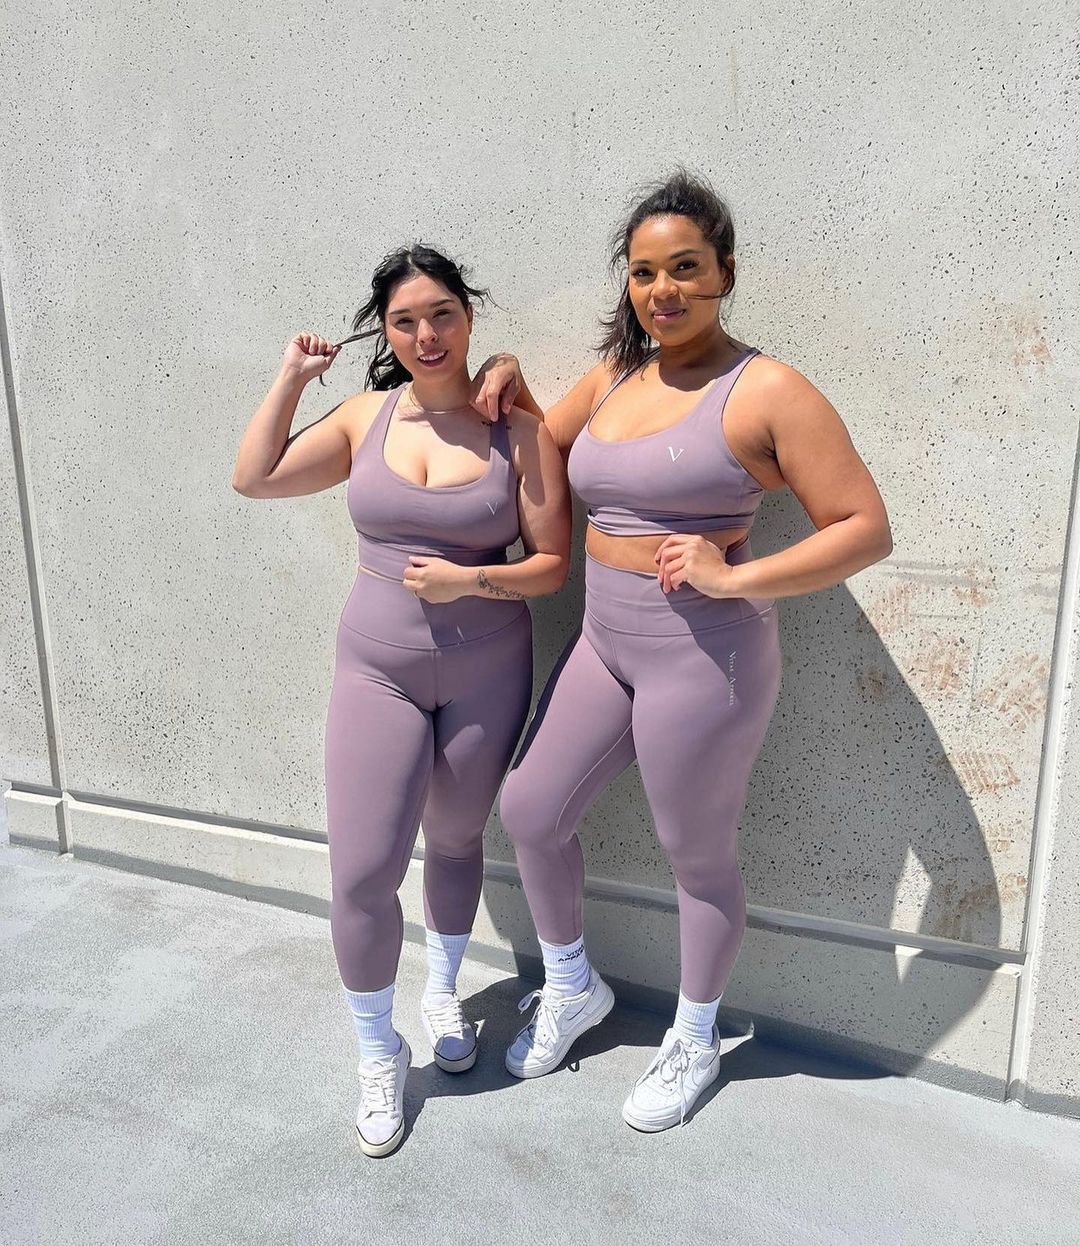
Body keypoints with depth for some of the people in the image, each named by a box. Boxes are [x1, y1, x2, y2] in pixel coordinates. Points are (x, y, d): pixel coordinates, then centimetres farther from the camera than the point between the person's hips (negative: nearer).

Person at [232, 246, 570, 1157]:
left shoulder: (518, 429, -7)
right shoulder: (367, 416, 1)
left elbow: (553, 563, -7)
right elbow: (253, 478, -1)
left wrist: (470, 581, -22)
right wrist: (293, 376, -3)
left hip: (487, 673, -1)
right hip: (377, 670, 1)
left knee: (455, 841, 18)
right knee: (362, 871, -3)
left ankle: (442, 995, 46)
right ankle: (379, 1055, 23)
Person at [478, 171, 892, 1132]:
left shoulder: (767, 392, -13)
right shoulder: (613, 377, 8)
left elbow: (866, 529, -14)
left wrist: (734, 577, -23)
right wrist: (508, 384, 6)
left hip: (705, 657, -7)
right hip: (603, 644, 8)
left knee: (698, 859, 10)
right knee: (530, 812, 14)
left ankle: (695, 1041, 38)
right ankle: (573, 988, 40)